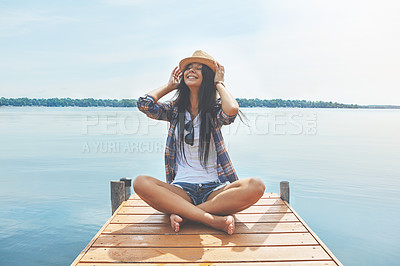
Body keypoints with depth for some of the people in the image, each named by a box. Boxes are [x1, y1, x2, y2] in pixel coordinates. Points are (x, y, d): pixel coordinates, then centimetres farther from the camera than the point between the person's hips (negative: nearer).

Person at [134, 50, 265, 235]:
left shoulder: (215, 109, 4)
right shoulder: (175, 109, 10)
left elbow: (232, 110, -21)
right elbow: (144, 104, -7)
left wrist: (219, 84, -2)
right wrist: (170, 86, 9)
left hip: (214, 188, 0)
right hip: (181, 188, 1)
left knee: (256, 186, -29)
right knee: (141, 182, -29)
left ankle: (182, 213, -24)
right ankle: (214, 220, -30)